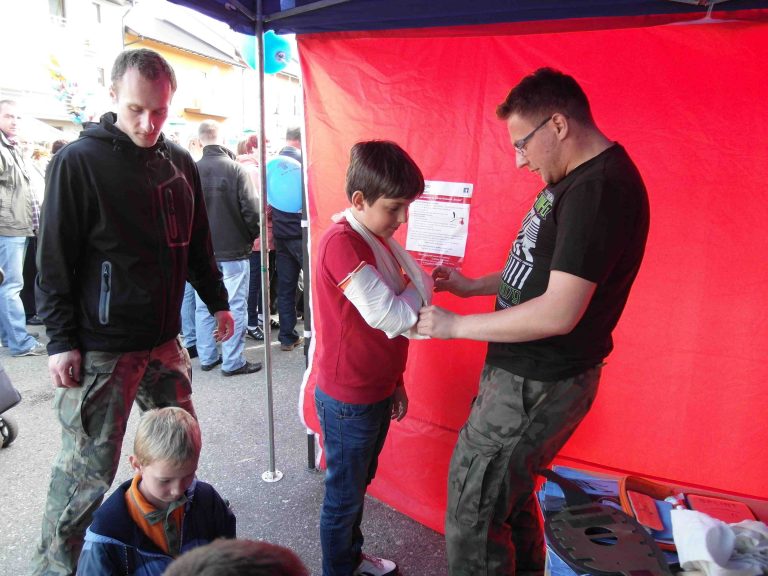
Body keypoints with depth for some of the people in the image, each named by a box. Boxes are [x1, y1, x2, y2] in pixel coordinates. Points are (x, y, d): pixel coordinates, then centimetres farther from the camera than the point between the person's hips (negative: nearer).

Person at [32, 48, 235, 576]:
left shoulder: (180, 162, 8)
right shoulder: (78, 161, -9)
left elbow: (197, 244, 16)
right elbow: (54, 260, -8)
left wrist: (217, 301, 15)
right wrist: (62, 340, -10)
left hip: (164, 340, 6)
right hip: (101, 349, -6)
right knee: (87, 471, 2)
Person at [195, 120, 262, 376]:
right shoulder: (235, 168, -12)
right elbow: (250, 209, -14)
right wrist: (252, 236, 4)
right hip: (233, 249, -4)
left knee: (203, 305, 13)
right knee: (235, 305, 3)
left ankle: (207, 357, 22)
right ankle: (233, 361, 7)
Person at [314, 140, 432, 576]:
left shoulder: (377, 241, 5)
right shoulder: (343, 244, -23)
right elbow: (392, 319, -29)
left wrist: (395, 383, 16)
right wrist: (425, 284, -11)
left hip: (376, 390, 9)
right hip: (349, 398, -9)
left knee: (360, 483, 25)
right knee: (344, 495, 11)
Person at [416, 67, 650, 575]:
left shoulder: (599, 190, -23)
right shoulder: (577, 179, 9)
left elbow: (558, 313, -28)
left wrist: (455, 325, -18)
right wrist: (473, 285, 11)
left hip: (539, 385, -10)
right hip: (525, 369, 10)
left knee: (473, 510, 3)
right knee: (508, 491, 25)